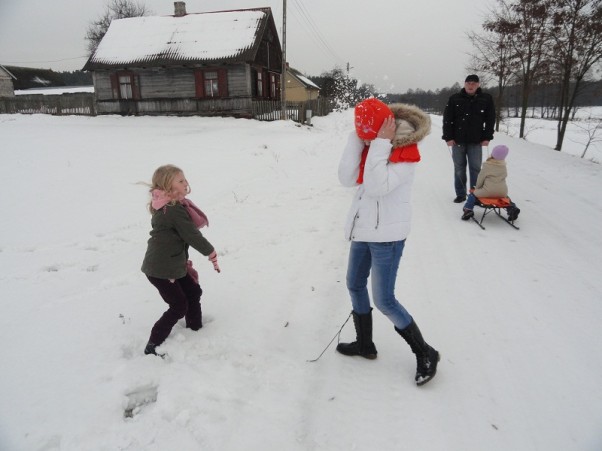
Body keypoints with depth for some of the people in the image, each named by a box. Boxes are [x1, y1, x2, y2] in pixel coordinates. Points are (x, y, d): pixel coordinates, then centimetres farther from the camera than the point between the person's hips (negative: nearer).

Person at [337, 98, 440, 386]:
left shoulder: (406, 150, -18)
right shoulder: (369, 143, 3)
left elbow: (378, 186, -29)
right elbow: (346, 179, -8)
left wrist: (381, 143, -27)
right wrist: (357, 139, -13)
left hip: (387, 234, -8)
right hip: (363, 228, 8)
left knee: (384, 300, -2)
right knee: (354, 285, 17)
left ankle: (425, 354, 18)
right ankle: (364, 343, 36)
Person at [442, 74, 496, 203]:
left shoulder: (486, 99, 3)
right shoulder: (455, 99, 1)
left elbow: (490, 120, 6)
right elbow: (447, 119, 0)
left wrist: (487, 137, -1)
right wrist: (448, 137, -7)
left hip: (476, 141, 0)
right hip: (458, 140, 0)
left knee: (475, 168, 1)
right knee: (459, 168, 6)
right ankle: (460, 194, 15)